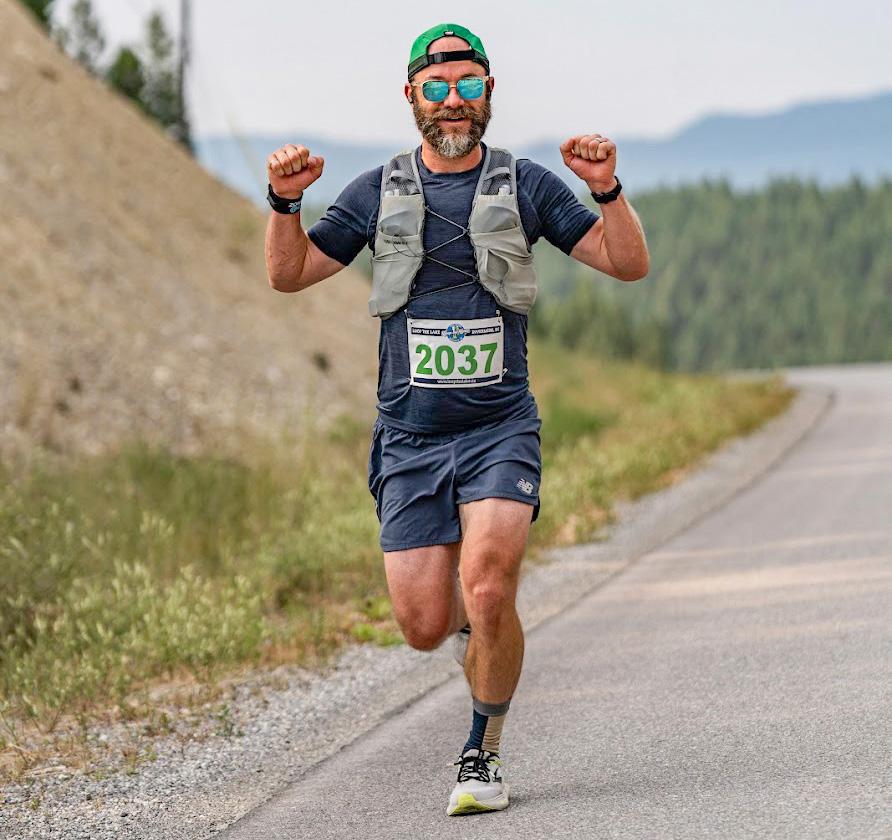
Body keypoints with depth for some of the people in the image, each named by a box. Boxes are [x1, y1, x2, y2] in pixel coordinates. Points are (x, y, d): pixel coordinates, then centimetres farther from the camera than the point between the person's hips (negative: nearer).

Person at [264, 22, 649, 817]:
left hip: (499, 430, -2)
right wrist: (285, 202, -8)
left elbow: (630, 264, 1)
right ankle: (477, 618, 35)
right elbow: (289, 274, 10)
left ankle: (483, 755, -1)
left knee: (487, 596, -21)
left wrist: (607, 188, -16)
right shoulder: (379, 193, 8)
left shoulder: (526, 186, 4)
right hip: (409, 436, 2)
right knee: (426, 626, -2)